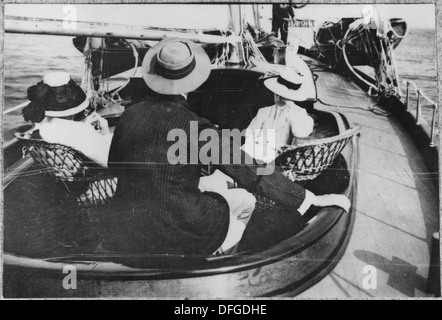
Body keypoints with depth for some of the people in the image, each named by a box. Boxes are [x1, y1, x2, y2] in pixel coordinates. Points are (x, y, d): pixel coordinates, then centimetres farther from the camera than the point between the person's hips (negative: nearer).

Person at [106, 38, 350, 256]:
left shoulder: (129, 116, -6)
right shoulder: (196, 129, -21)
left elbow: (114, 167, 11)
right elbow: (253, 175, -18)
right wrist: (313, 199, -10)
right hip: (179, 237, -5)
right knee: (244, 200, 17)